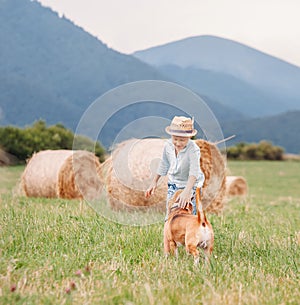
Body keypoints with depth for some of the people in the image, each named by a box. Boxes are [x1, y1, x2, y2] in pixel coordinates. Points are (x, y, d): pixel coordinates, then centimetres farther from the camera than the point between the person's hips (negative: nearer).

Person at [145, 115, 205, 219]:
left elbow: (194, 172, -42)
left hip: (191, 186, -5)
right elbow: (164, 164, 7)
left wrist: (187, 191, -57)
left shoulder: (193, 149, -29)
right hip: (173, 185, 5)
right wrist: (154, 182, 13)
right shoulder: (168, 145, -12)